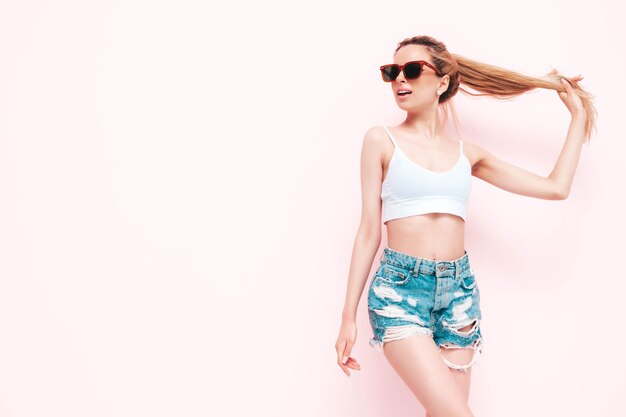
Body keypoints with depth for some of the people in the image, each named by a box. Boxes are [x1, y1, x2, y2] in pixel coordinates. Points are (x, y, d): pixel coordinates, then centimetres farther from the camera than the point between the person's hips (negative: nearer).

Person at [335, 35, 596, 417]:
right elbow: (369, 230, 1)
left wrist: (579, 114, 21)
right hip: (399, 287, -4)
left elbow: (556, 188, 12)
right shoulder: (381, 140, 3)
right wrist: (349, 316, -1)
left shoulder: (468, 153, 11)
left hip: (459, 289, 4)